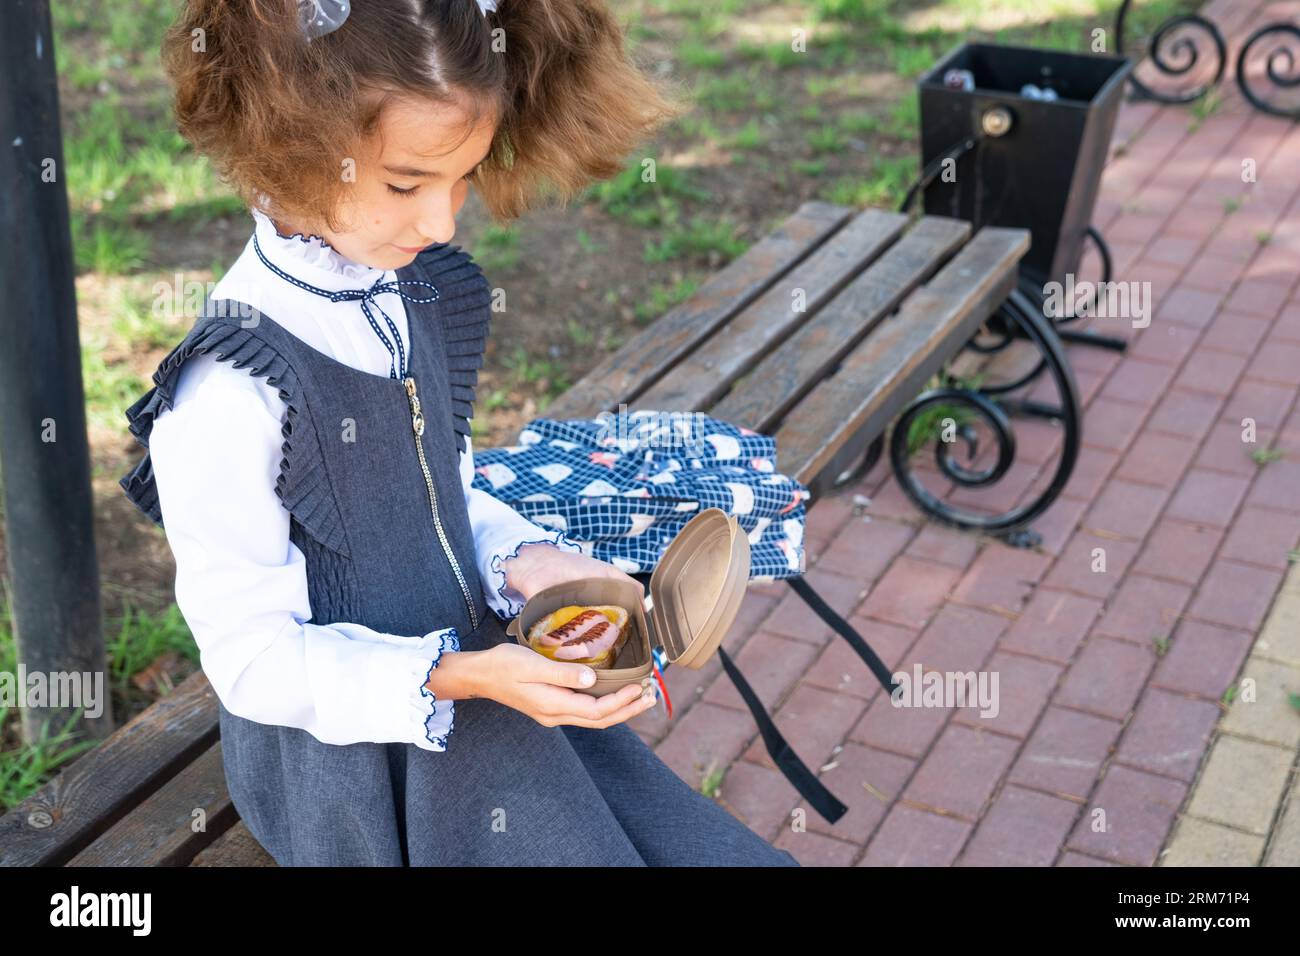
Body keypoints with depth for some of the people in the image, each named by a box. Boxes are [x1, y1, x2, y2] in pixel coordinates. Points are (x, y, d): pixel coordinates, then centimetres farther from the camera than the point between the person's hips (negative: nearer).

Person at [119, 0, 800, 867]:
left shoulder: (423, 294, -1)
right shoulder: (228, 394, -24)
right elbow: (253, 658, -18)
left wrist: (525, 560, -7)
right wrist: (457, 680, -28)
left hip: (478, 667, 7)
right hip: (352, 754, -6)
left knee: (717, 849, 2)